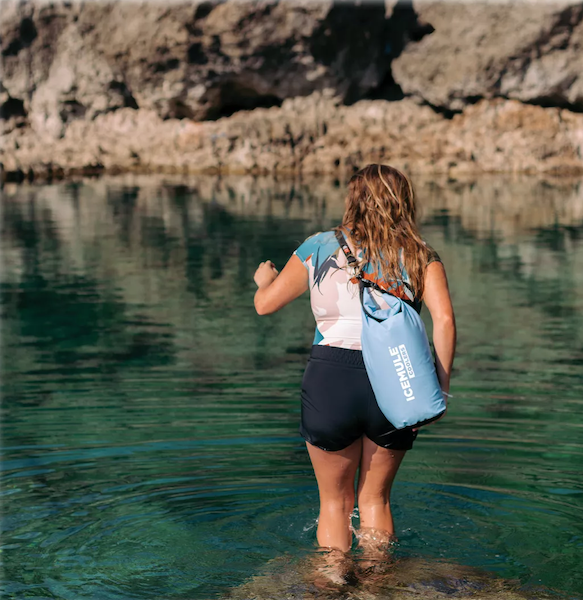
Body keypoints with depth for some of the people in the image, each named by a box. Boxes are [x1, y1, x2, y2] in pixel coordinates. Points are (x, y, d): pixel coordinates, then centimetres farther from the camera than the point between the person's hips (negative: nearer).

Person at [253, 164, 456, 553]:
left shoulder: (321, 248, 5)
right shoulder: (421, 257, 5)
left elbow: (265, 304, 9)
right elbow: (444, 319, -10)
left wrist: (263, 278, 32)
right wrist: (441, 384, -3)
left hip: (331, 379, -1)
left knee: (335, 502, 17)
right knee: (376, 498, 21)